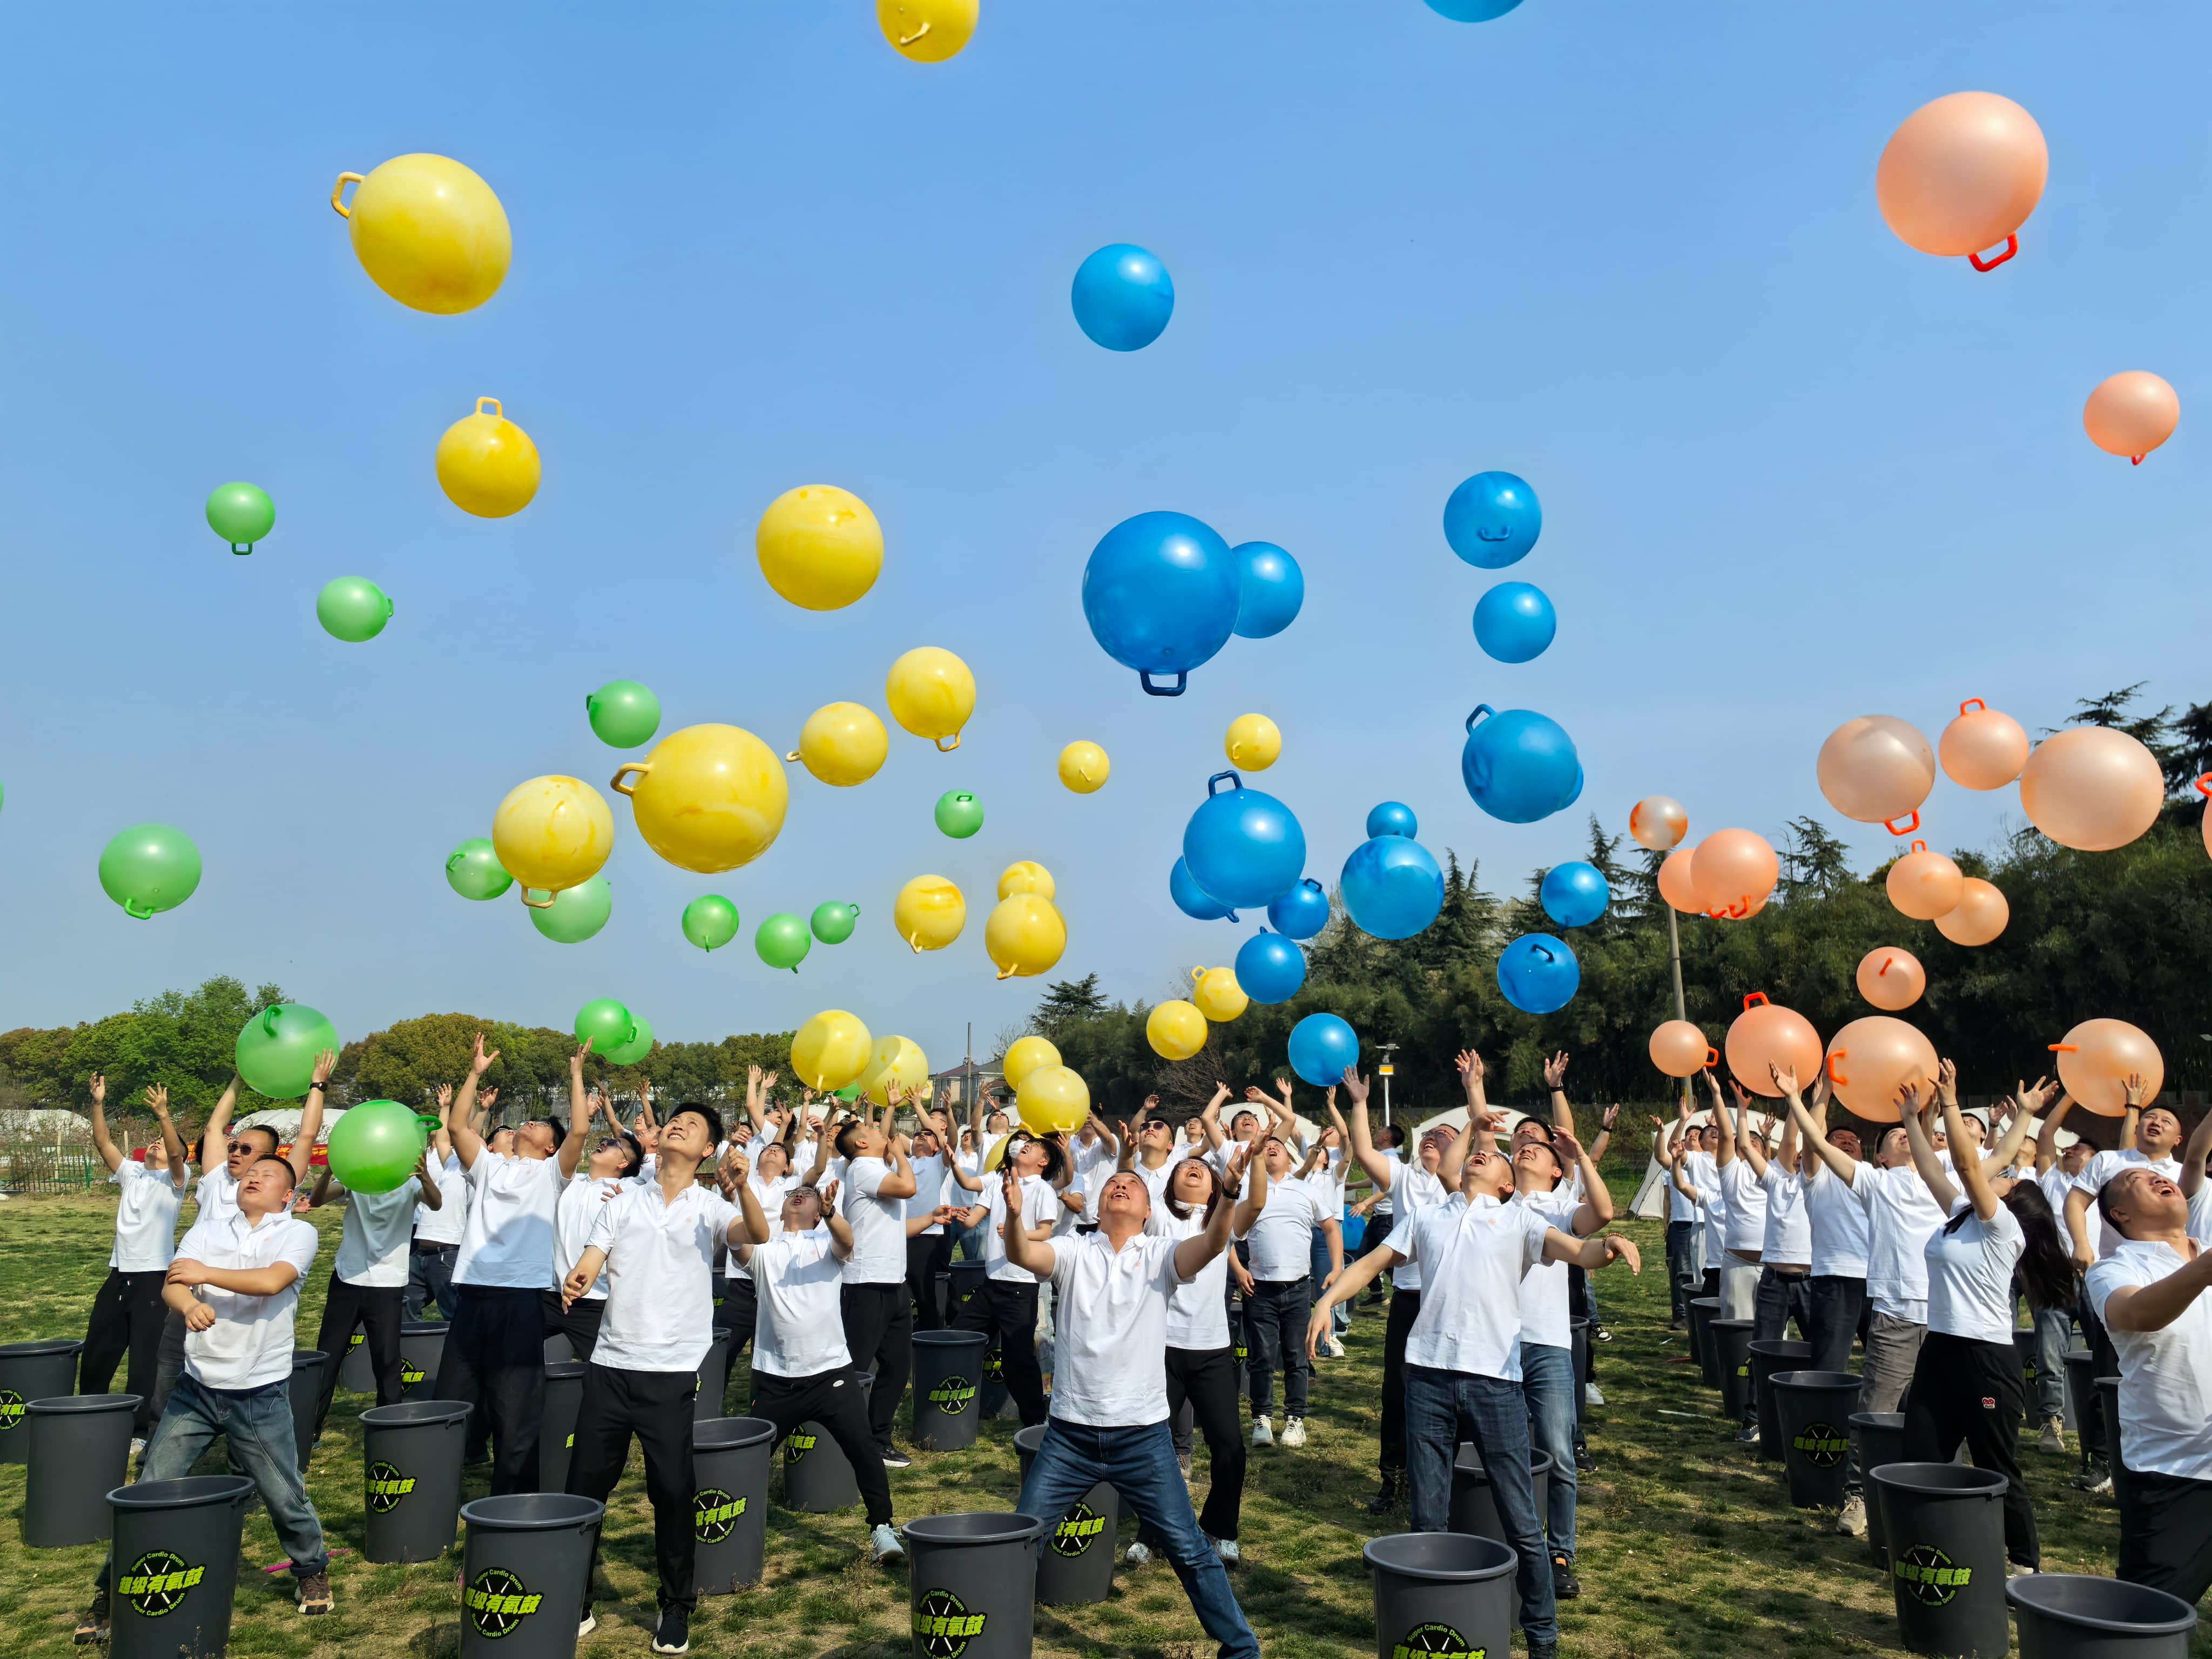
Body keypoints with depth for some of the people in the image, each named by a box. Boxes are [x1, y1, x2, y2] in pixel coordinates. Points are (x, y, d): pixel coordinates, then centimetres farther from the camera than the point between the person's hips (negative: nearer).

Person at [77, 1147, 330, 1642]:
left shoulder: (298, 1233, -3)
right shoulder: (209, 1226, 8)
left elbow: (271, 1281, -21)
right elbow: (171, 1285, -5)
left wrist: (205, 1273, -10)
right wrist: (189, 1305, -28)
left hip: (261, 1393, -3)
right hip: (197, 1387, 3)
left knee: (285, 1495, 5)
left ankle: (311, 1571, 30)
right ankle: (113, 1591, 20)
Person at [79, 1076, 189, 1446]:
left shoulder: (176, 1177, -1)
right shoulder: (131, 1172, 13)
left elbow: (176, 1152, -22)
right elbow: (103, 1143, 4)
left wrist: (163, 1116, -36)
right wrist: (98, 1104, -8)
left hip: (153, 1277, -6)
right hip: (119, 1274, 6)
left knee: (143, 1358, -1)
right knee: (96, 1352, 13)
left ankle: (138, 1430, 7)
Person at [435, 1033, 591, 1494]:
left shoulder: (551, 1173, 10)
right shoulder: (488, 1165, 19)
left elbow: (579, 1130, -5)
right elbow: (456, 1126, 7)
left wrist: (576, 1073, -2)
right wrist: (476, 1073, 5)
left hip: (523, 1297, -3)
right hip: (472, 1293, 3)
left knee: (516, 1411, 2)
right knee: (451, 1400, 10)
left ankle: (510, 1503, 11)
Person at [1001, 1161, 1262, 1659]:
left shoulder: (1160, 1255, -2)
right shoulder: (1074, 1250, -1)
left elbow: (1212, 1244, -22)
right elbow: (1024, 1254, -21)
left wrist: (1228, 1193, -41)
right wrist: (1013, 1216, -43)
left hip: (1143, 1436, -1)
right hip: (1070, 1434, 1)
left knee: (1189, 1549, 4)